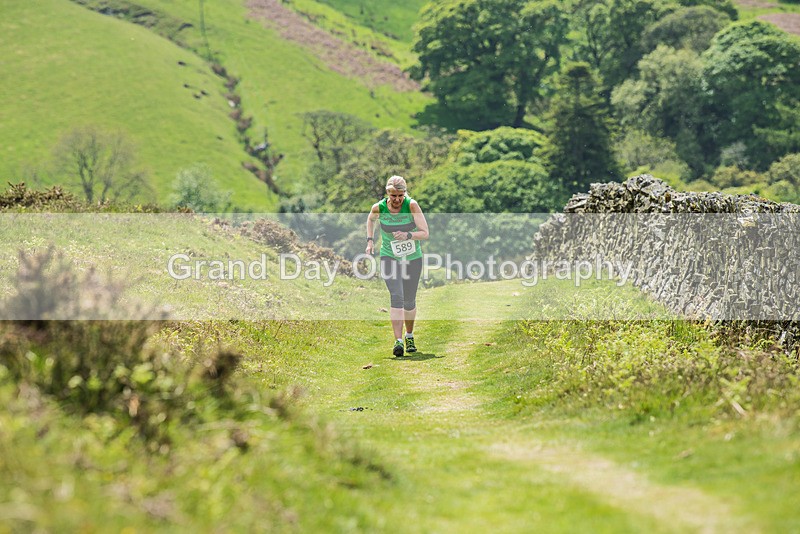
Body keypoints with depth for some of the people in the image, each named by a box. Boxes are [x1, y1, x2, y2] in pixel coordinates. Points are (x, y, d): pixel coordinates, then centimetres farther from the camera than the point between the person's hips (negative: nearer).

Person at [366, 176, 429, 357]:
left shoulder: (411, 205, -16)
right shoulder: (379, 208, -11)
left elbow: (425, 233, -15)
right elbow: (371, 219, 14)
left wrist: (407, 235, -32)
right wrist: (370, 240, 5)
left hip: (413, 258, 1)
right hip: (389, 257, -1)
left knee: (409, 302, 9)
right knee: (396, 296, -19)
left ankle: (409, 336, 34)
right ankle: (398, 341, -24)